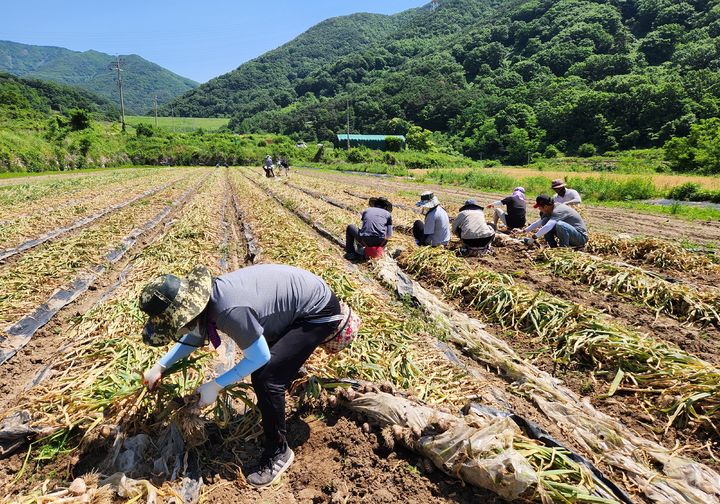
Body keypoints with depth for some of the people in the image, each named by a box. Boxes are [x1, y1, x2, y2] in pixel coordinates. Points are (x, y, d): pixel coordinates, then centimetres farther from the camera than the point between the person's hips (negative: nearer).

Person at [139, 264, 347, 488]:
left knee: (266, 379, -13)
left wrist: (216, 385, -13)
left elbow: (260, 358, -21)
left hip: (318, 310, -9)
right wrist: (160, 366, 12)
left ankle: (278, 453, 7)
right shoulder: (205, 296, -8)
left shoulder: (230, 311, -35)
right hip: (298, 299, 9)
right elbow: (194, 334, 14)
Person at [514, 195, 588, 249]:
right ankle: (554, 247, 2)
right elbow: (539, 222, 16)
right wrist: (523, 231, 14)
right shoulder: (550, 210, 4)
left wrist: (533, 237, -27)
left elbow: (547, 227, -36)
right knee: (545, 222, 2)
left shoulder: (558, 211, -25)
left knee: (560, 225, -36)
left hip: (581, 237, -9)